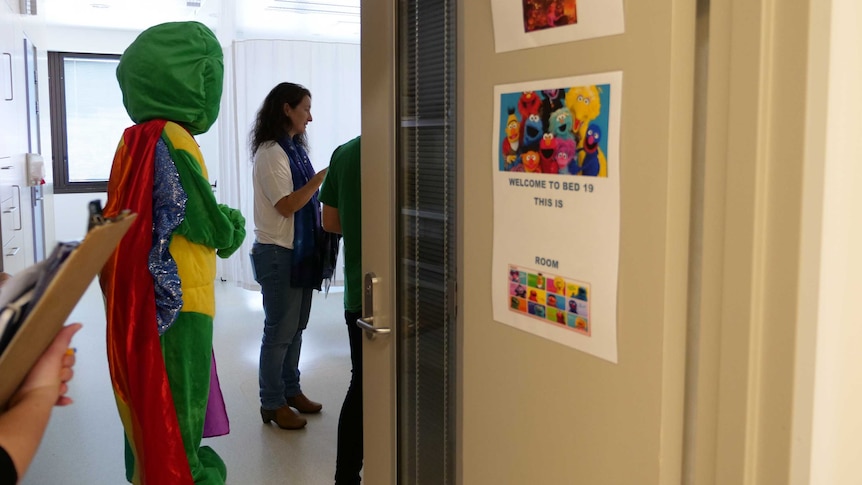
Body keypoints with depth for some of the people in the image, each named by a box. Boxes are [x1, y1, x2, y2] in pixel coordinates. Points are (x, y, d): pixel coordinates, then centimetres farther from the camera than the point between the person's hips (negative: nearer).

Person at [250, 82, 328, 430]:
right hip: (278, 254, -8)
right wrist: (323, 176, -22)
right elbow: (286, 205, -20)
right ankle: (272, 403, 12)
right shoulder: (270, 153, -15)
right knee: (280, 330, 0)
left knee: (296, 327, 16)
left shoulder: (295, 148, 11)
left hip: (300, 250, 8)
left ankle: (291, 390, 29)